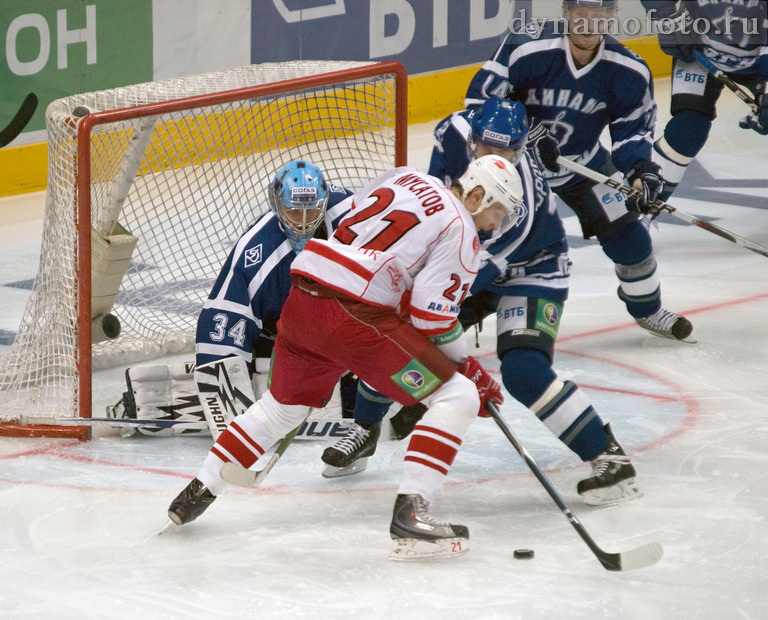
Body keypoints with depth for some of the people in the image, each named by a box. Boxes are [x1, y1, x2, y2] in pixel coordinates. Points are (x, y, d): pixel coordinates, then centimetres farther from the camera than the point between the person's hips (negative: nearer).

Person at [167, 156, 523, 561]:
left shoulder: (405, 178, 18)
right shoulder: (460, 233, -3)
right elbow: (431, 320, -9)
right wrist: (471, 371, 3)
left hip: (300, 299, 8)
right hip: (355, 315, -8)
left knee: (282, 405, 29)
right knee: (456, 398, -5)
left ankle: (197, 493, 33)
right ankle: (410, 513, -16)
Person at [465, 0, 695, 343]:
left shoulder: (629, 71, -17)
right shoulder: (527, 50, -29)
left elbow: (633, 128, -4)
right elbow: (480, 98, -23)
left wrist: (641, 169, -22)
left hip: (583, 160, 3)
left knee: (626, 233, 2)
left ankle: (647, 309, 26)